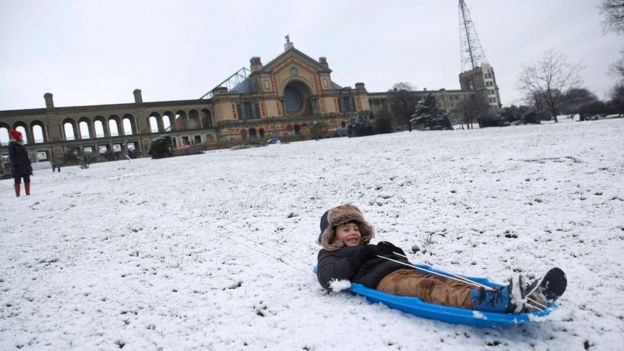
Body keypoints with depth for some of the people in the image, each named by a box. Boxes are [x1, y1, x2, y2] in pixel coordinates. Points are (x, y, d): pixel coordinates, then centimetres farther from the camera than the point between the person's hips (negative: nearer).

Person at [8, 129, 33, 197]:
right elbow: (11, 156, -12)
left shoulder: (21, 145, 18)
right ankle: (18, 195, -3)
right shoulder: (12, 145, -5)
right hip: (18, 167, -8)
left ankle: (28, 193, 15)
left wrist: (29, 165, 16)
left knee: (27, 180, 9)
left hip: (25, 166, 8)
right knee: (18, 181, -5)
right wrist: (15, 164, -21)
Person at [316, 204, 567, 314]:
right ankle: (501, 301, -61)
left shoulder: (367, 248, 39)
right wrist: (359, 255, -5)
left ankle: (523, 297, -41)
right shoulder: (329, 256, 19)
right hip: (383, 281, -7)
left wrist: (391, 251, 11)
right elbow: (328, 279, -6)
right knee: (428, 289, -36)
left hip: (406, 272, 8)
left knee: (449, 283, -21)